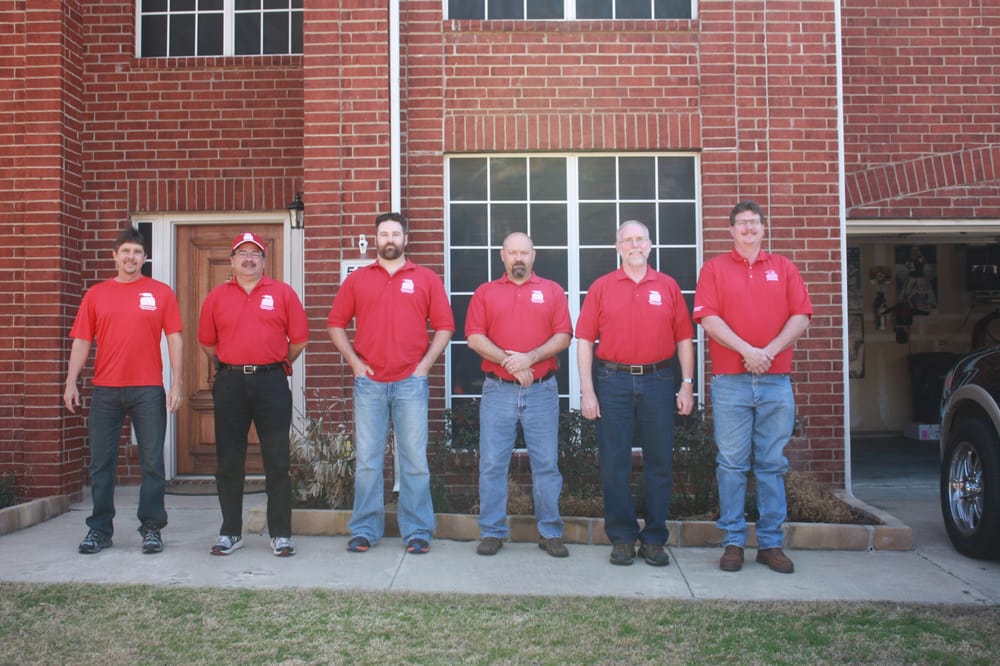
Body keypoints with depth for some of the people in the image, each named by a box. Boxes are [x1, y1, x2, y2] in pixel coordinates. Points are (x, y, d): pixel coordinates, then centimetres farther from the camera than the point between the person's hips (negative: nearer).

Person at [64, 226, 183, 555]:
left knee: (152, 462, 2)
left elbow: (174, 338, 2)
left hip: (149, 390, -2)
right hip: (105, 390, 2)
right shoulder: (96, 294, 9)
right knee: (101, 463, 6)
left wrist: (177, 382, -5)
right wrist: (71, 382, -1)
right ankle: (99, 529, 17)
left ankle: (151, 528, 12)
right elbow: (82, 341, 8)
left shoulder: (161, 293, 5)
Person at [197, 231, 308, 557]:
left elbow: (299, 338, 6)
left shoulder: (283, 293, 3)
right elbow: (207, 341, 16)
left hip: (271, 381, -2)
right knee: (229, 462, 7)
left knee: (277, 462, 0)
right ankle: (230, 532, 19)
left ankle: (280, 534, 8)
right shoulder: (217, 297, 9)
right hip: (229, 383, 2)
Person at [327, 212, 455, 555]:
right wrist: (354, 361, -1)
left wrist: (425, 364, -5)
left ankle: (417, 531, 11)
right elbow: (336, 323, 10)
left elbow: (444, 326, 4)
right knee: (367, 460, 5)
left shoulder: (426, 279, 6)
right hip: (369, 382, 1)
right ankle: (364, 530, 15)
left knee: (415, 460, 2)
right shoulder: (357, 279, 9)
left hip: (411, 382, -1)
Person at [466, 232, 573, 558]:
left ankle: (550, 533, 14)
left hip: (542, 390, 0)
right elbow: (474, 337, 0)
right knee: (492, 464, 2)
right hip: (497, 390, 0)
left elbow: (563, 336, 0)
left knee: (546, 464, 4)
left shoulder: (552, 291, 9)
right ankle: (492, 532, 13)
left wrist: (530, 357, -14)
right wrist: (507, 359, -13)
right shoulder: (485, 292, 9)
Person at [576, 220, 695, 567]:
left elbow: (684, 337, 8)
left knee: (659, 463, 5)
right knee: (614, 464, 3)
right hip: (613, 381, -1)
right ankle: (621, 538, 15)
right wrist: (587, 391, -5)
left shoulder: (668, 286, 9)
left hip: (657, 381, 1)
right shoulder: (601, 287, 6)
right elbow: (584, 340, 2)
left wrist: (687, 385, 2)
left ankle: (654, 539, 16)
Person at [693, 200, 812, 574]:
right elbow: (708, 318, -4)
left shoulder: (783, 269, 14)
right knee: (732, 464, 1)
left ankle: (771, 543, 13)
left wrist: (770, 351, -10)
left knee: (772, 465, 5)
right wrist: (747, 350, -14)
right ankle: (733, 542, 9)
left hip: (776, 381, 2)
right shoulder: (715, 268, 8)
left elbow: (801, 317, 4)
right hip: (730, 381, -2)